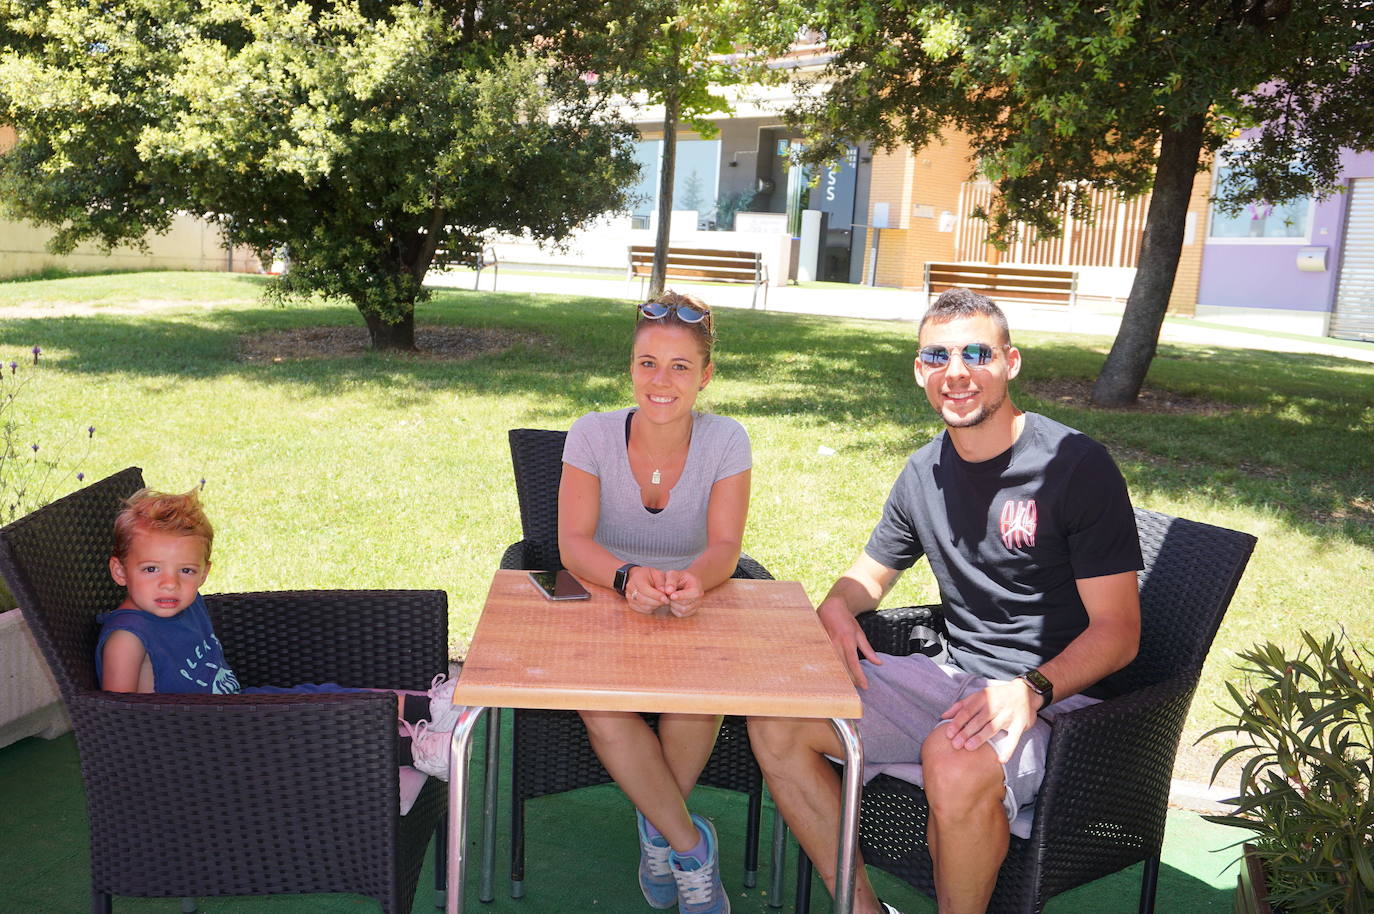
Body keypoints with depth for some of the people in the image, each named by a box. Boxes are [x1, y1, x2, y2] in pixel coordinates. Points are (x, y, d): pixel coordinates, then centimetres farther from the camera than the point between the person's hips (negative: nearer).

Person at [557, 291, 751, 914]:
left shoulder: (725, 442, -7)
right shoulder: (593, 435, -9)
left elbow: (724, 548, -15)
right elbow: (573, 542, -17)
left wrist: (693, 580, -40)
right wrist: (628, 577, -39)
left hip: (693, 612, 0)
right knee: (601, 707, -30)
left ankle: (659, 828, -1)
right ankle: (691, 846, -8)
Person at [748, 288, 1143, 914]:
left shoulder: (1076, 465, -11)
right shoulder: (925, 472, 7)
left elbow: (1118, 630, -12)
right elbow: (872, 571, 22)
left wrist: (1032, 689, -29)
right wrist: (837, 604, -3)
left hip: (1057, 698, -6)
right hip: (954, 678, 6)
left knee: (955, 762, -39)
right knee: (774, 721, -7)